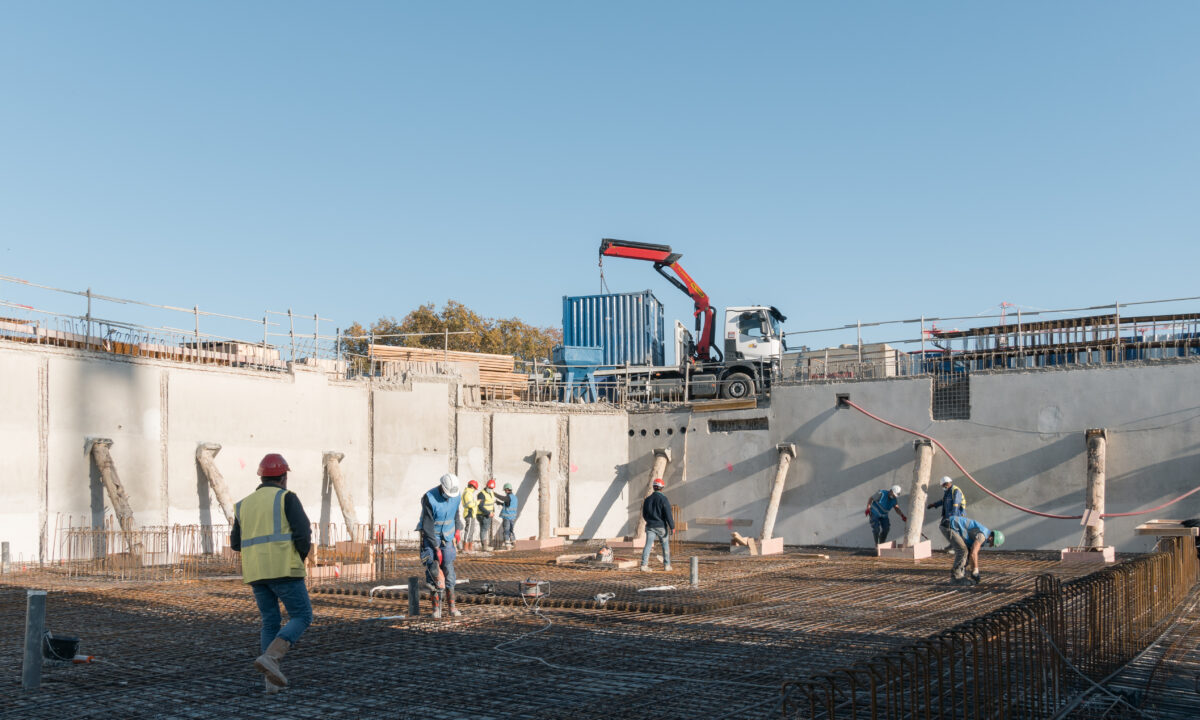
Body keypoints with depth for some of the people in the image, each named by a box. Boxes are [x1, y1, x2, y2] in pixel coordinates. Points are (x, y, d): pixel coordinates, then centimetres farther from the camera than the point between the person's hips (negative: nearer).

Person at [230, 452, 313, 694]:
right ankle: (270, 658, -18)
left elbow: (237, 543, 21)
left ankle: (272, 679, 3)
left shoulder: (244, 504, 16)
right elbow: (303, 532, -12)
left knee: (270, 623, 14)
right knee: (302, 617, 1)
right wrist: (302, 556, 8)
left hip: (255, 572, 6)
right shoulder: (287, 497, -2)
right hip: (283, 568, -6)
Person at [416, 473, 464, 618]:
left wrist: (458, 529, 13)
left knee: (448, 569, -2)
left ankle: (451, 605, 5)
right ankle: (436, 607, -4)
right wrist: (436, 548, -20)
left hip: (447, 537, 4)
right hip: (430, 536, -4)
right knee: (433, 567, -12)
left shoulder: (455, 496, -4)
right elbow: (428, 526, -20)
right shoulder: (429, 498, -22)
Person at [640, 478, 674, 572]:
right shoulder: (663, 499, -10)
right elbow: (668, 514, -14)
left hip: (650, 526, 4)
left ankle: (644, 565, -13)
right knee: (665, 546, 12)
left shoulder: (647, 499, 6)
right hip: (661, 526, -3)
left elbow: (644, 515, 16)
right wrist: (672, 527, -9)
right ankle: (667, 565, 17)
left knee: (648, 545, -2)